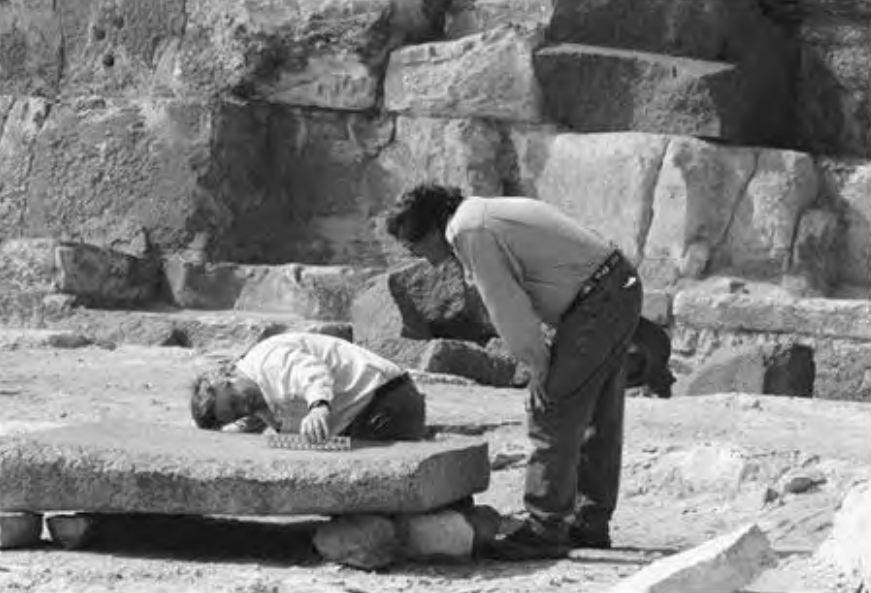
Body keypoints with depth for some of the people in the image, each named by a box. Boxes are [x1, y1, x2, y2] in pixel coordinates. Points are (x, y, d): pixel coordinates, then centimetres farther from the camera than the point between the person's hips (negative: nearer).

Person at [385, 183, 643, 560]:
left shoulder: (470, 232, -15)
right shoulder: (484, 216, 16)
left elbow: (509, 309, -16)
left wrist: (541, 369, -7)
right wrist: (543, 364, 12)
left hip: (597, 301, -10)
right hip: (621, 289, 10)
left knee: (552, 411, -7)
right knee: (598, 415, 16)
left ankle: (544, 530, -5)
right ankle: (590, 524, 25)